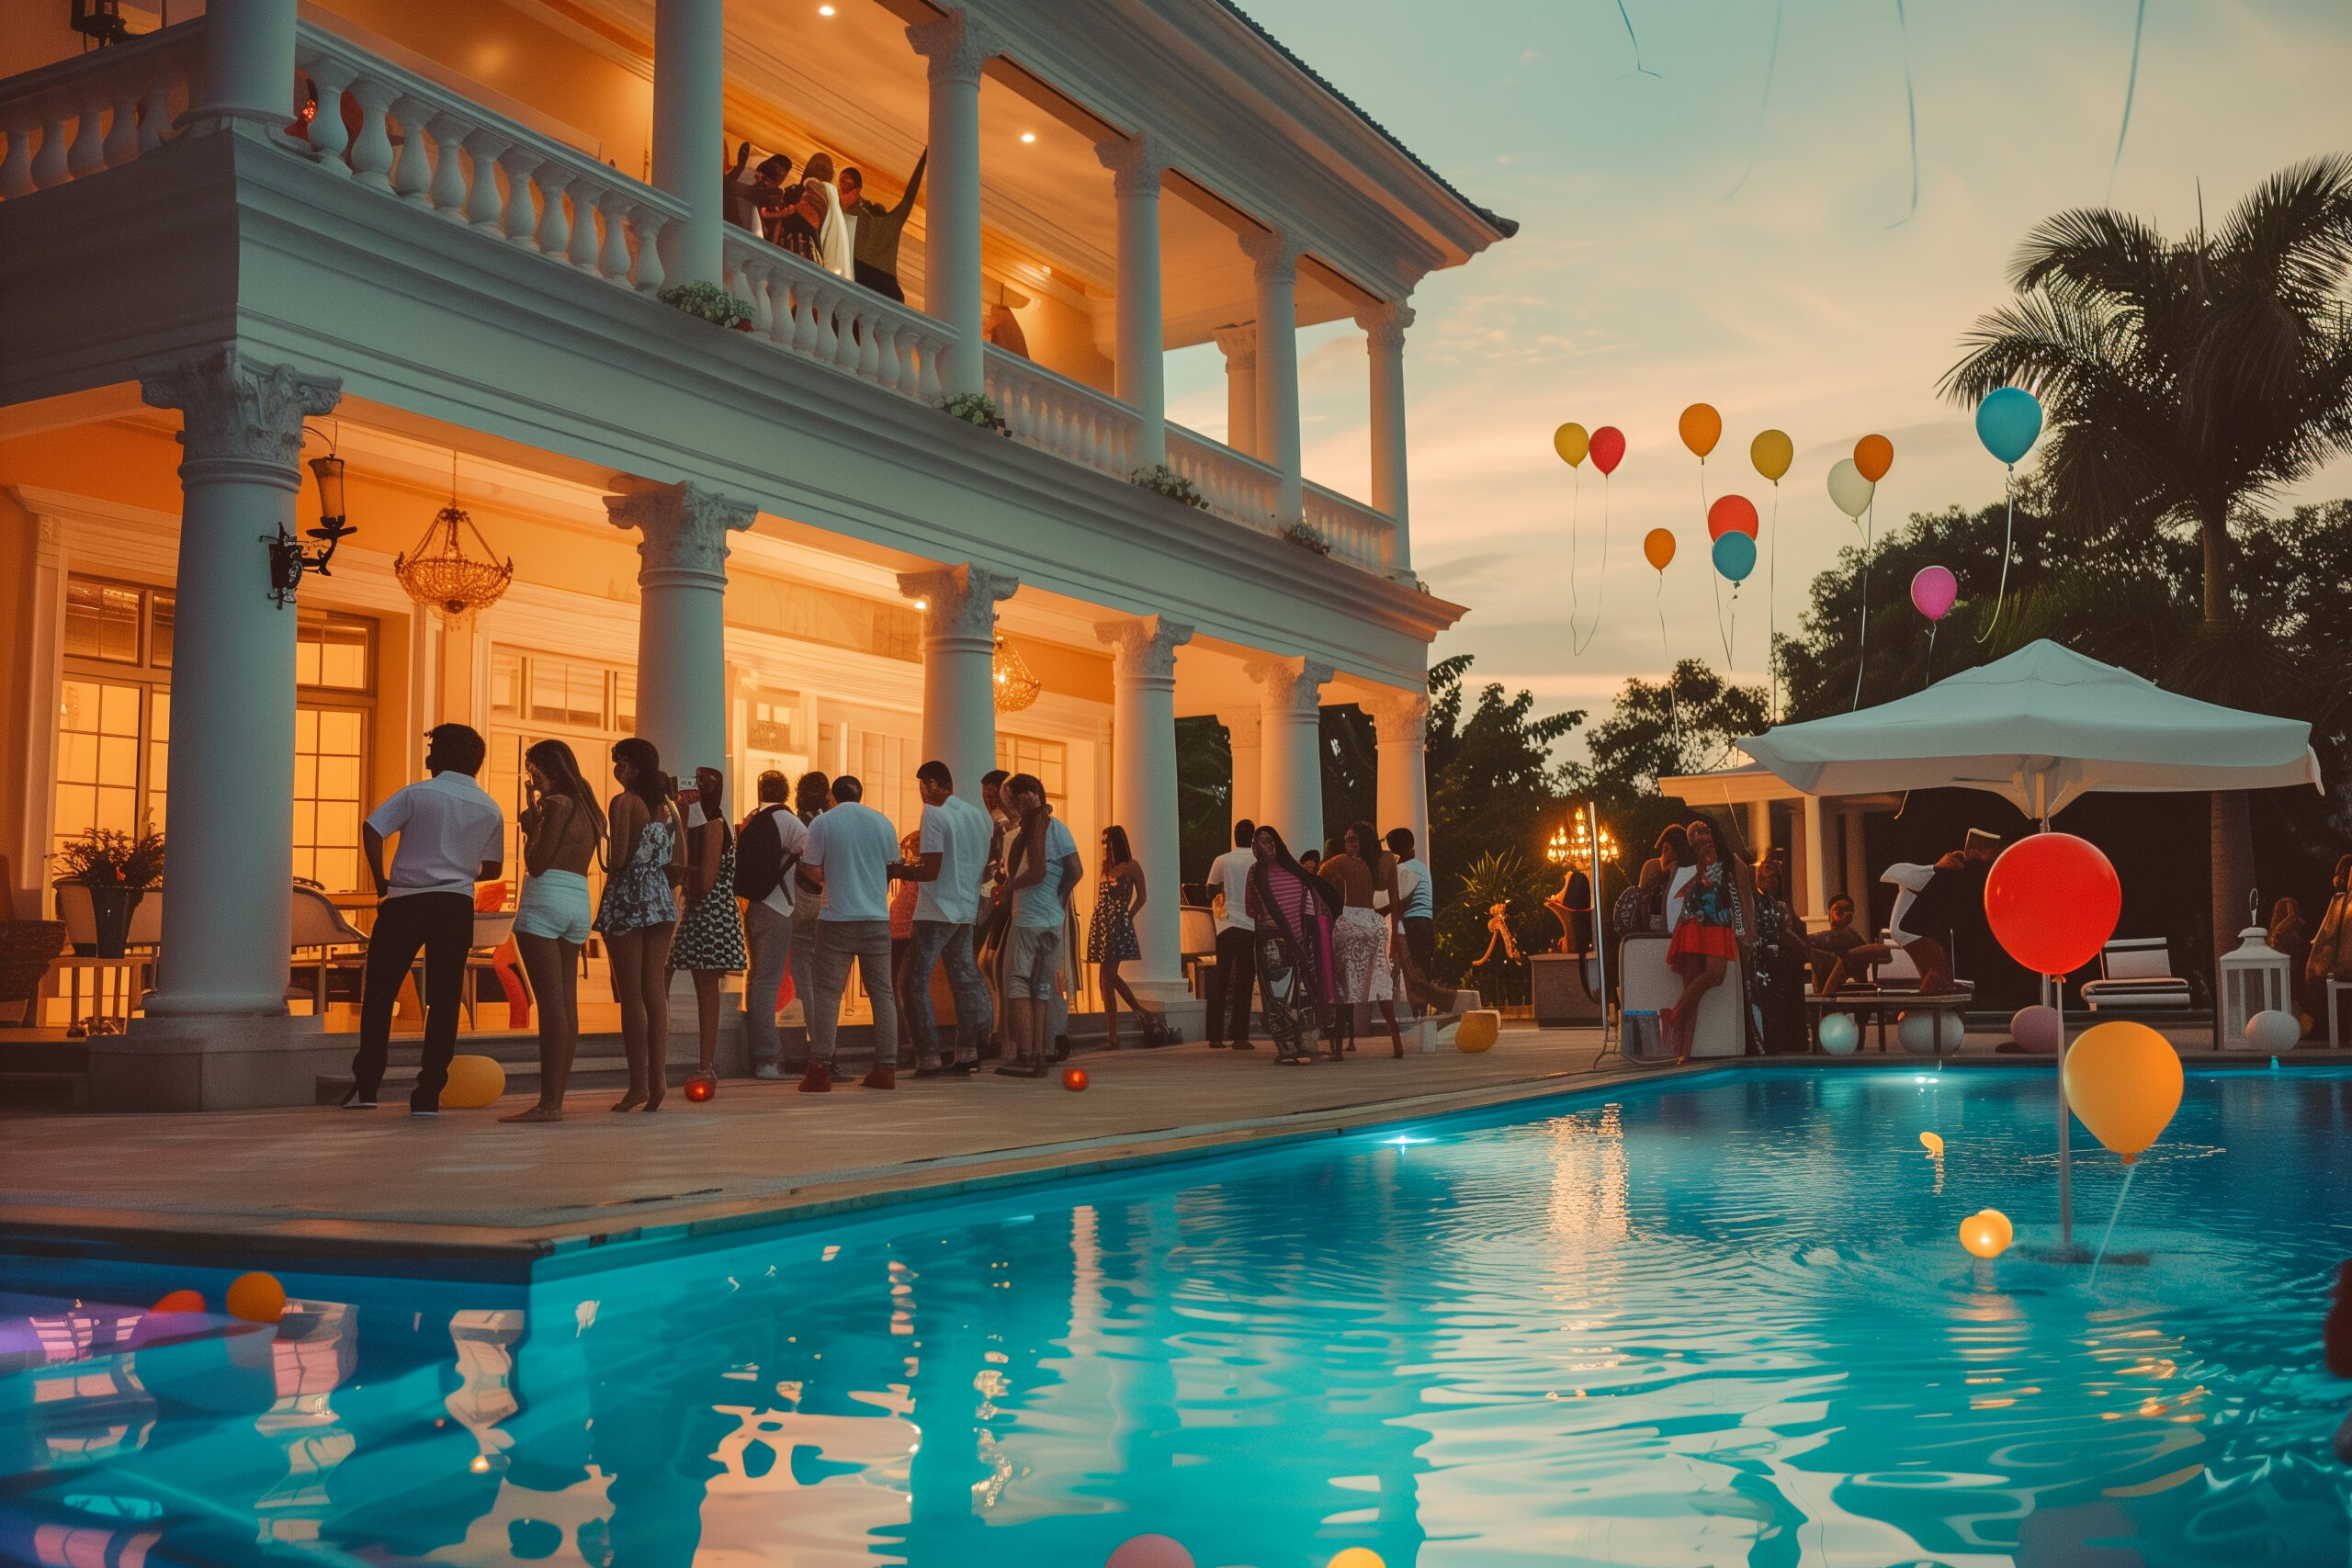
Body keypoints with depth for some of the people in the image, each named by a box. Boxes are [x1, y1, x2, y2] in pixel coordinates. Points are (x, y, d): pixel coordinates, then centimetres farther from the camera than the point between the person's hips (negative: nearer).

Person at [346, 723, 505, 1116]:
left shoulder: (417, 794, -3)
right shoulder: (491, 810, 7)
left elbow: (371, 829, -13)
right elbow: (492, 868, 11)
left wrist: (381, 881, -3)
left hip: (405, 903, -2)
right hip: (457, 907, 2)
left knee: (379, 993, 10)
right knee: (443, 1001, 5)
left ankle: (366, 1086, 8)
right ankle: (428, 1095, 2)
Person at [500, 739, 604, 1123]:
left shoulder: (556, 804, -8)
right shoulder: (587, 809, 17)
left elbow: (537, 863, -12)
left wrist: (531, 826, 2)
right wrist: (536, 823, 22)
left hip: (546, 901, -9)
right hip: (580, 904, 9)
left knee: (550, 1004, -11)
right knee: (567, 1005, 8)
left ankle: (549, 1103, -12)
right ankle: (557, 1098, 10)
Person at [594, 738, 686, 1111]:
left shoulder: (624, 803, -9)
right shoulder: (668, 805, 11)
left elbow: (617, 859, -17)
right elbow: (680, 863, 11)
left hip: (627, 902, -6)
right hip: (662, 903, 6)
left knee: (631, 996, -3)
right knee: (656, 993, 7)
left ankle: (639, 1084, -3)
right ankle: (658, 1077, 4)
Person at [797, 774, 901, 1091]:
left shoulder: (822, 823, -2)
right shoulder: (883, 822, 7)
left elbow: (814, 872, -3)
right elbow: (893, 869, 11)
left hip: (838, 918, -2)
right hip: (877, 917, 3)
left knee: (828, 993, 1)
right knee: (882, 992, 7)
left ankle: (820, 1069, -2)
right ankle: (886, 1068, 6)